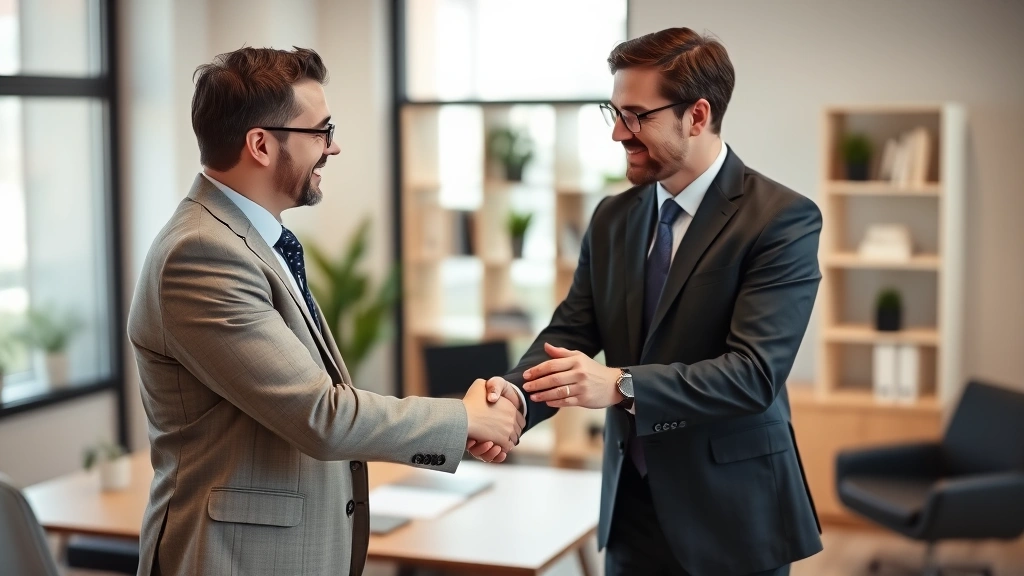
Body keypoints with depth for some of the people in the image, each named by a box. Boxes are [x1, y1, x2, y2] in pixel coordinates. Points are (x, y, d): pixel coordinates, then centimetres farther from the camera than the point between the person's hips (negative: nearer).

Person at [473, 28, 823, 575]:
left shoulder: (783, 220, -14)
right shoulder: (612, 218, 6)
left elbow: (754, 372, -22)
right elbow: (570, 331, 2)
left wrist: (620, 385, -32)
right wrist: (515, 392, -19)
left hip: (731, 514, -5)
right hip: (632, 505, 5)